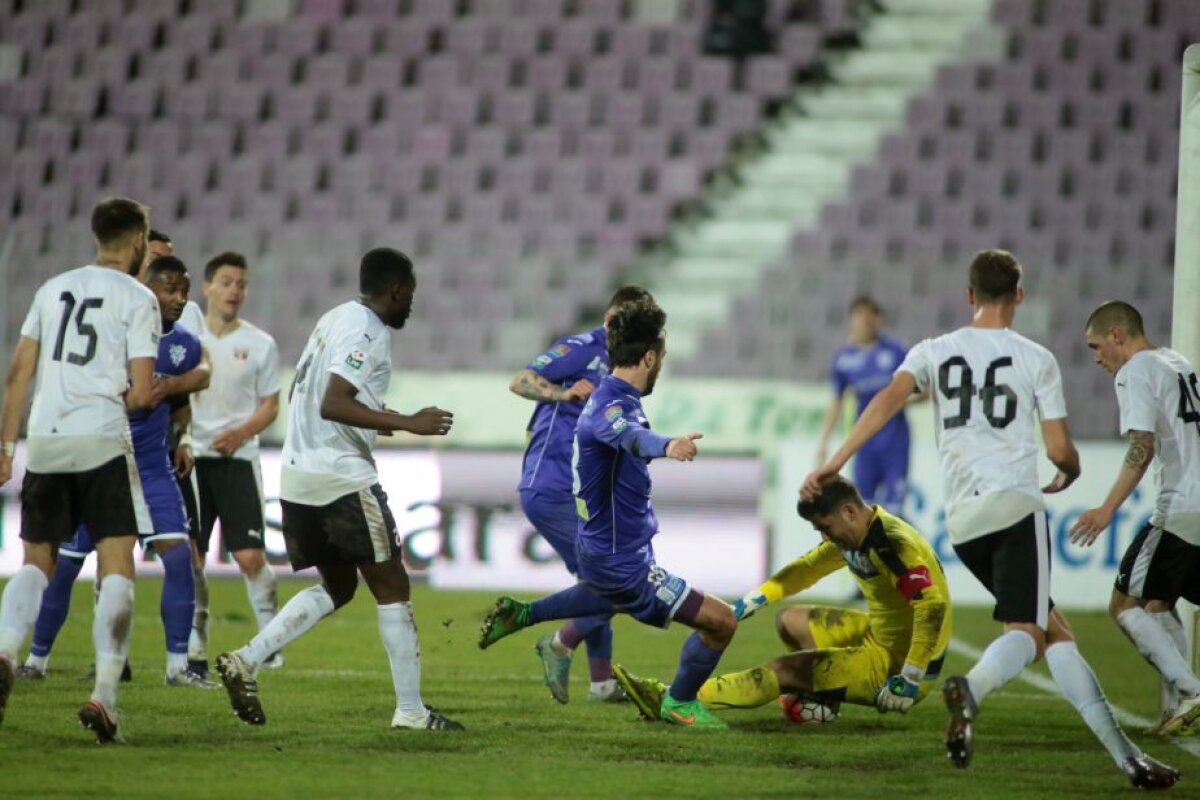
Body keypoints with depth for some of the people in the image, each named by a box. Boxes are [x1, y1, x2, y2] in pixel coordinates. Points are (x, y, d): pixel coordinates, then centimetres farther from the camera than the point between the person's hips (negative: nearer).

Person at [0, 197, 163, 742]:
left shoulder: (54, 289, 15)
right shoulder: (136, 298, 0)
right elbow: (141, 393, -7)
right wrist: (148, 396, 17)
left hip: (44, 443, 4)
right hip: (102, 441, -4)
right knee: (117, 569, -1)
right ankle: (104, 693, -12)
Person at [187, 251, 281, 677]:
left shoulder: (260, 345, 4)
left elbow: (270, 405, 6)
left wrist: (241, 432, -12)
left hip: (237, 457, -1)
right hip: (191, 455, 1)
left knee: (250, 555, -9)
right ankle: (196, 649, 7)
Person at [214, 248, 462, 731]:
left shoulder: (335, 320, 16)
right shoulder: (367, 331, -13)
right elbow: (332, 403, -24)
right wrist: (407, 423, -24)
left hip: (298, 475, 9)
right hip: (343, 476, -9)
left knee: (336, 587, 18)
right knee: (391, 588, 0)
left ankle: (246, 661, 4)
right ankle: (410, 711, 1)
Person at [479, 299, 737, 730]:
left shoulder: (609, 398, 4)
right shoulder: (611, 406, -27)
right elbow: (631, 436, -53)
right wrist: (668, 446, -74)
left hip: (600, 547, 11)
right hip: (623, 562, -11)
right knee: (720, 622, -9)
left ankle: (521, 614, 45)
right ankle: (680, 702, 15)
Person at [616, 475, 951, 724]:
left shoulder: (895, 545, -26)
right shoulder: (853, 536, 5)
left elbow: (933, 608, -35)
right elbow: (809, 567, 20)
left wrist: (909, 681, -33)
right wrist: (756, 598, 8)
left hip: (895, 661, -10)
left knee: (780, 671, -12)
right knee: (790, 621, 22)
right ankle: (823, 696, 9)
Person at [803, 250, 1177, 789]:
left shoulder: (934, 352, 14)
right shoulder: (1036, 359, 6)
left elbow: (889, 399, -4)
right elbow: (1060, 450, 5)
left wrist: (835, 463, -7)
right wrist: (1071, 473, 28)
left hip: (962, 521, 5)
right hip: (1015, 504, -5)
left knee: (1053, 632, 9)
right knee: (1024, 633, -14)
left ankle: (1123, 753, 2)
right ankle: (972, 689, -48)